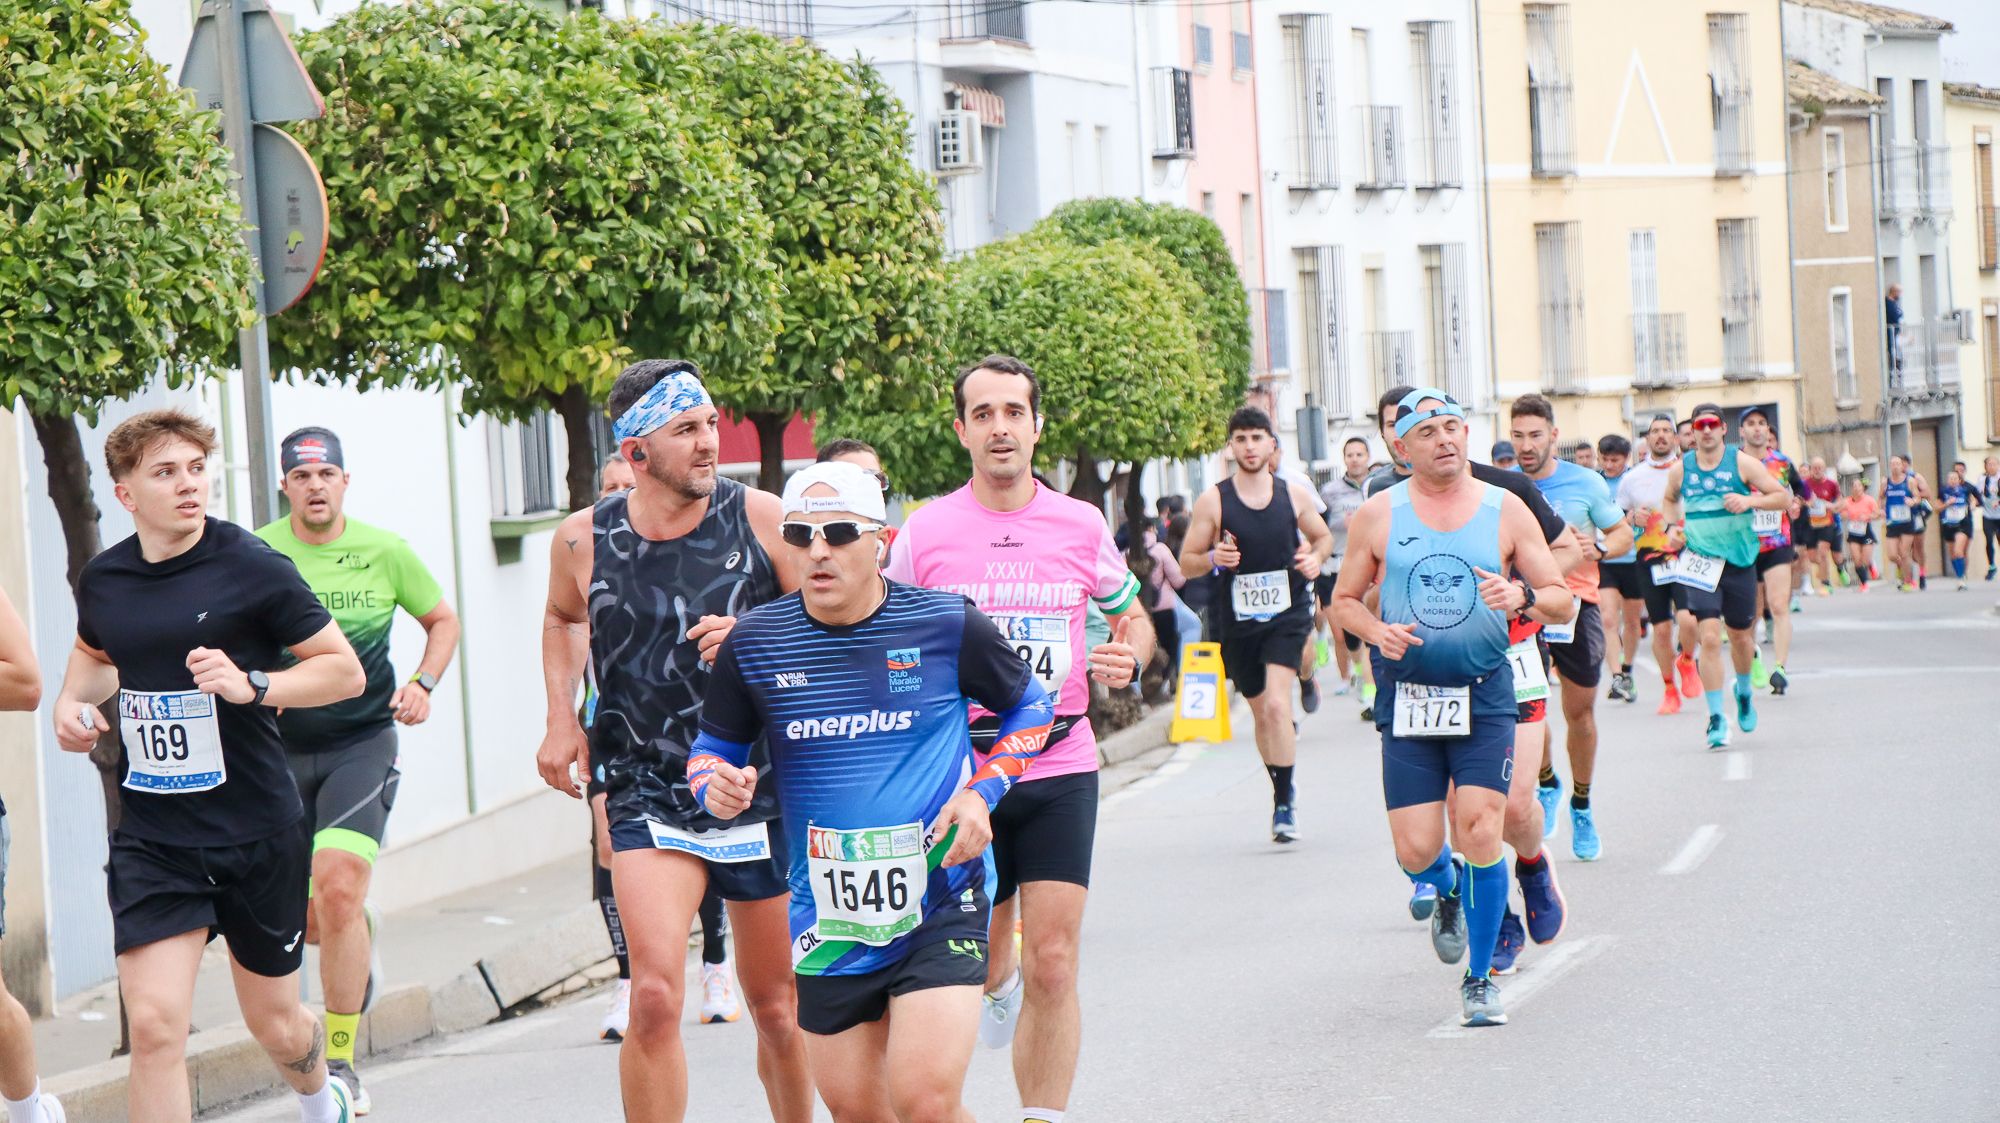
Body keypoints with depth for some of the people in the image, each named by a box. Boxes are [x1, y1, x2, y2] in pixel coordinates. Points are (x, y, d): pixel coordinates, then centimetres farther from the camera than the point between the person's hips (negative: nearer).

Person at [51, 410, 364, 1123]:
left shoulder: (251, 568, -11)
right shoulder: (102, 581, 2)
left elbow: (346, 670, -7)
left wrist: (252, 684, -22)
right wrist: (73, 701, 5)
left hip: (258, 833, -2)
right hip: (151, 842, 2)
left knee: (276, 1026, 15)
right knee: (154, 1025, -15)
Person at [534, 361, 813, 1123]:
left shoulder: (760, 518, -6)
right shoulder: (584, 540, -1)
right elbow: (563, 618, 22)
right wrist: (561, 719, 10)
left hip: (762, 793, 0)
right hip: (647, 796, 0)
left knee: (777, 1009, 11)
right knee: (655, 995, -18)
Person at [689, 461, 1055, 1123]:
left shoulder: (948, 624, -6)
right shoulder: (753, 642, -2)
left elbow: (1031, 704, 10)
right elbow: (713, 748, 12)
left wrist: (983, 791, -5)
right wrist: (718, 787, -11)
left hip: (940, 901, -3)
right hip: (828, 912, 3)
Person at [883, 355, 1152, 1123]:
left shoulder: (1081, 525, 3)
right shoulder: (924, 532, 0)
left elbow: (1132, 618, 17)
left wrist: (1127, 659, -4)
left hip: (1059, 767, 0)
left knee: (1053, 966, -9)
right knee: (979, 963, 10)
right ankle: (1000, 984, 47)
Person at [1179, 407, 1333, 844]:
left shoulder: (1295, 495, 3)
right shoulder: (1212, 501, -1)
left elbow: (1323, 536, 19)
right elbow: (1187, 561, 3)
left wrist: (1316, 558, -3)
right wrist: (1214, 558, -18)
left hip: (1287, 614, -1)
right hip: (1240, 619, 1)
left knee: (1276, 704, -19)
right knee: (1261, 713, 13)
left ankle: (1284, 801, -12)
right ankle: (1283, 794, 33)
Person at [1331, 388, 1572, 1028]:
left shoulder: (1506, 511, 4)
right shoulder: (1377, 517, 3)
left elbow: (1562, 601, 6)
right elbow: (1344, 600, 11)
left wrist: (1523, 596, -16)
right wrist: (1376, 631, -10)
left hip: (1484, 694, -1)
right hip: (1406, 697, 1)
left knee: (1480, 833, -12)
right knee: (1416, 851, -4)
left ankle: (1479, 979, 5)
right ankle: (1448, 892, 35)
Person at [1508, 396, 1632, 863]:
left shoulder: (1586, 483, -1)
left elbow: (1624, 534, 6)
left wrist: (1598, 549, -15)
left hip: (1576, 602, 0)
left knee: (1580, 711, 7)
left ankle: (1581, 807, 25)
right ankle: (1547, 784, 11)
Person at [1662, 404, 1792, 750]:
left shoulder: (1742, 463, -2)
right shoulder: (1680, 469, 4)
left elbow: (1783, 497, -3)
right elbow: (1670, 499, 25)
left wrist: (1750, 500, -18)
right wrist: (1673, 527, 6)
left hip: (1739, 561, 0)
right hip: (1698, 563, 0)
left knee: (1740, 636, 14)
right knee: (1709, 638, -14)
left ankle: (1744, 692, 45)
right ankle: (1716, 718, -9)